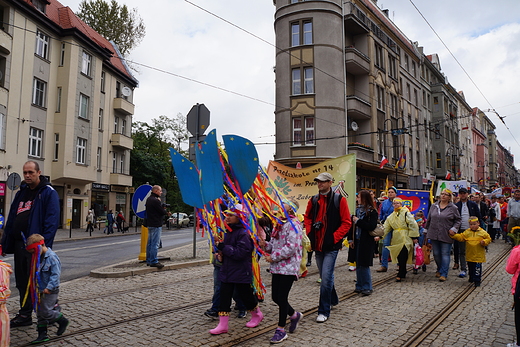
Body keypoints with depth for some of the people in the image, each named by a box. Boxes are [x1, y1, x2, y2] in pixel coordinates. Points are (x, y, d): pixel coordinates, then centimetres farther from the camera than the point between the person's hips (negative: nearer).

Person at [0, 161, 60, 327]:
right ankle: (25, 315, 27)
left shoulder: (48, 193, -9)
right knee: (22, 282, 14)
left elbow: (52, 221, -16)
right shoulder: (21, 192, 14)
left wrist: (44, 245, -23)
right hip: (19, 244, 7)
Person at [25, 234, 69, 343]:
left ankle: (63, 321, 15)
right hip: (41, 290, 9)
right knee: (40, 312, 12)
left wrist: (49, 287, -27)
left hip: (50, 291, -9)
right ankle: (42, 335, 22)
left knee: (46, 311, -8)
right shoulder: (39, 257, 8)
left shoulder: (52, 257, -19)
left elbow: (55, 274, -22)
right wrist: (36, 287, 19)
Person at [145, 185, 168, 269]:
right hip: (156, 225, -10)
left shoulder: (149, 199, 13)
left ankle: (149, 260, 21)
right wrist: (166, 212, 6)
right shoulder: (155, 200, -18)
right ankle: (153, 261, -5)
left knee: (150, 243, 14)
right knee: (155, 244, -7)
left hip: (150, 224, 10)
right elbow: (162, 211, -14)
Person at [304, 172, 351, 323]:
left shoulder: (339, 200, -8)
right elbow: (307, 217, 18)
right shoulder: (313, 200, 6)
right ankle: (333, 299, 42)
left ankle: (324, 311, 2)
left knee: (326, 277, -9)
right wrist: (309, 231, 1)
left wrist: (334, 237, -14)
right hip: (317, 244, 6)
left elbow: (346, 222, -8)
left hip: (331, 245, -6)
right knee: (325, 276, 19)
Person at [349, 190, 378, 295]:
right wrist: (350, 239, 2)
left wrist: (358, 221, -13)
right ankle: (359, 286, 22)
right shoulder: (357, 210, 9)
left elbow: (371, 226, -18)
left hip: (366, 242, -6)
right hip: (356, 241, 6)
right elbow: (352, 225, 8)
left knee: (364, 265, -3)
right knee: (358, 265, 12)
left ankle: (367, 287, 9)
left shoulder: (372, 212, -8)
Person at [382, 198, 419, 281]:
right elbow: (386, 227, 12)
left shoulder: (406, 213, -4)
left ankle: (400, 275, -5)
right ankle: (403, 274, 24)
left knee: (403, 258, -8)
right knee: (399, 258, 9)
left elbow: (413, 225, -6)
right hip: (396, 239, 6)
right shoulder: (391, 216, 14)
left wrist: (414, 237, -9)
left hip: (405, 239, -6)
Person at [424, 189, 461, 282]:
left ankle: (444, 273, 5)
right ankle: (439, 270, 31)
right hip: (434, 235, 4)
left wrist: (453, 229, -9)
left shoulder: (453, 208, -2)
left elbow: (458, 220, 4)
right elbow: (429, 220, 15)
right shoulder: (434, 206, 8)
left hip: (446, 235, -4)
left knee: (445, 254, -1)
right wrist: (426, 231, 18)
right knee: (436, 254, 11)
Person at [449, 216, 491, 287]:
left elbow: (488, 239, 4)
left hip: (478, 255, -3)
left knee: (477, 268, -5)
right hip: (470, 254, 4)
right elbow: (460, 237, 4)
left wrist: (484, 242, -15)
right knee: (470, 267, 15)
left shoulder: (482, 232, -2)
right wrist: (453, 235, -9)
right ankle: (472, 278, 31)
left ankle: (477, 280, 2)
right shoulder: (467, 232, 5)